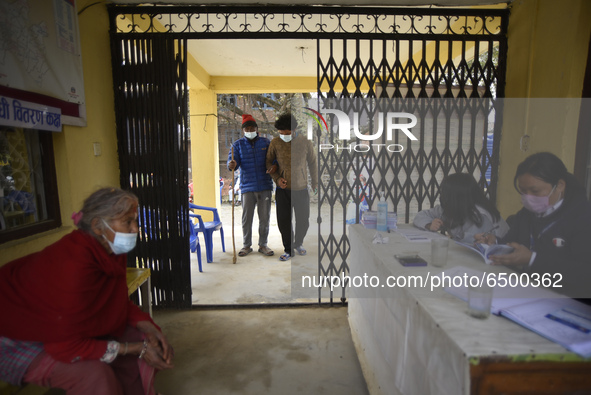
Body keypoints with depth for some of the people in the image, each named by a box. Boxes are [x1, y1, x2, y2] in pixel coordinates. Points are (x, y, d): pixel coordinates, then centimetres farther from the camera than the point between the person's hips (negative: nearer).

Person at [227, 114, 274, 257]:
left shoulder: (266, 142, 9)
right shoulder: (238, 144, 8)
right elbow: (232, 160, -4)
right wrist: (232, 165, -28)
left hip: (265, 186, 1)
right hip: (247, 187, 0)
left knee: (264, 217, 6)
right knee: (246, 218, 4)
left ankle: (263, 245, 20)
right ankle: (246, 245, 19)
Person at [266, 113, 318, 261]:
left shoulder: (305, 142, -7)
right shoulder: (275, 143, -6)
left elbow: (312, 163, 6)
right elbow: (269, 162, 6)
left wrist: (315, 183, 12)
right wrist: (277, 178, -9)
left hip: (301, 189, 0)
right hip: (283, 189, 0)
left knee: (303, 221, 8)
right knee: (283, 221, 3)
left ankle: (298, 243, 36)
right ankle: (288, 250, 22)